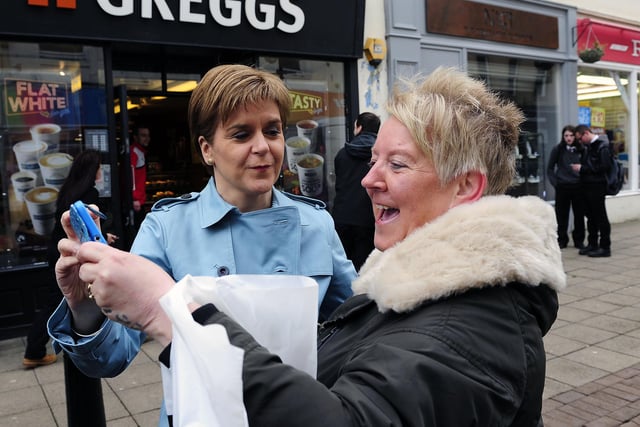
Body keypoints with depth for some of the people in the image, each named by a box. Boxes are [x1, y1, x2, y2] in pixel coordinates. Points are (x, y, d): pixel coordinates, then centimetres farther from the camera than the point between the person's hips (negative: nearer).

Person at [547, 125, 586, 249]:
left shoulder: (581, 150, 4)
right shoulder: (557, 149, -1)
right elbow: (550, 168, 4)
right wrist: (555, 182, -5)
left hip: (578, 186, 2)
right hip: (562, 187, -2)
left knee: (579, 215, 7)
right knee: (562, 215, 4)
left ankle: (579, 240, 19)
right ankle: (562, 240, 16)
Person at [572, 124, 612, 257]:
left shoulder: (602, 146, -13)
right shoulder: (590, 146, 14)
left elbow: (604, 167, -20)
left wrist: (582, 168, -17)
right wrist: (580, 168, 1)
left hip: (597, 187, -8)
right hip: (588, 186, 8)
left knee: (601, 217, -1)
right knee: (591, 216, 13)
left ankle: (605, 247, 6)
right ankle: (592, 244, 21)